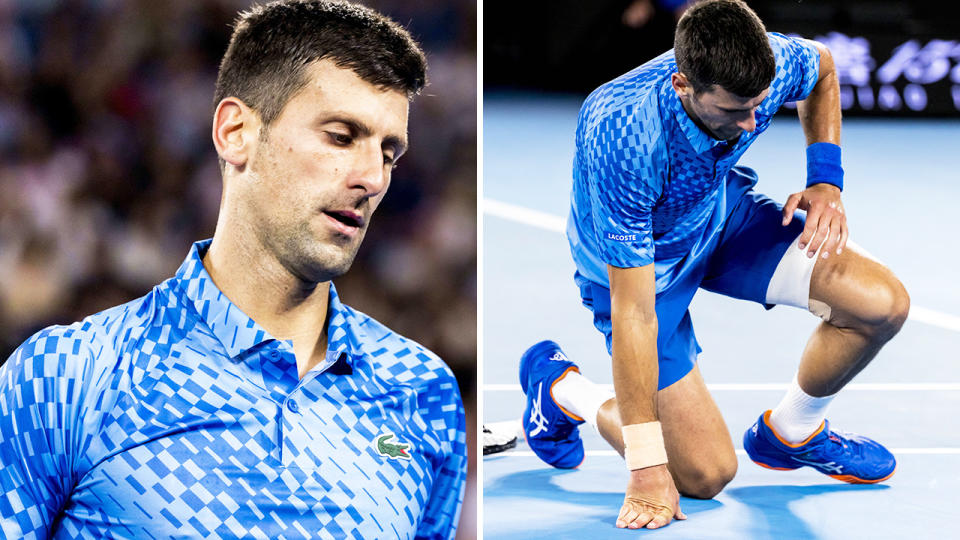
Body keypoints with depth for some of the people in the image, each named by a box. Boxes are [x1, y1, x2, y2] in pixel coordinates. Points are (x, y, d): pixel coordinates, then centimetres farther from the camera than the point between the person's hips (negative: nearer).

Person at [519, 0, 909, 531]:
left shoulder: (771, 65, -28)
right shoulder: (622, 135, -42)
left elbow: (822, 68, 3)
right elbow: (634, 313, -37)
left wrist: (825, 181, -8)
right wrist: (646, 468, -35)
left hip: (723, 214, 5)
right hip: (638, 265, -5)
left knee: (882, 303, -16)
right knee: (706, 473, -8)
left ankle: (791, 433, 14)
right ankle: (559, 388, 18)